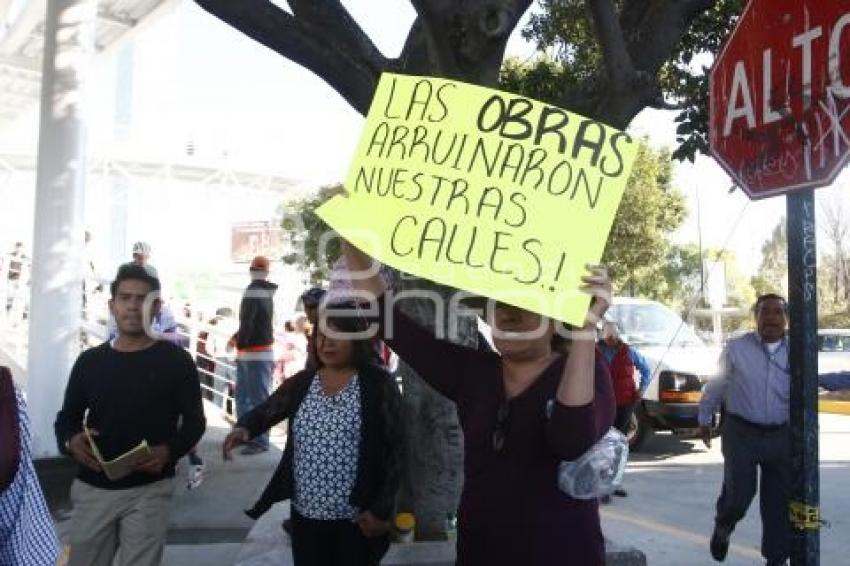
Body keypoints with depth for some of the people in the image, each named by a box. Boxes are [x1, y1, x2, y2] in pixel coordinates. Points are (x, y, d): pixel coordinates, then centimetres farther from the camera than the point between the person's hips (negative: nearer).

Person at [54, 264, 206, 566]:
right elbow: (67, 417, 13)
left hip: (149, 490, -3)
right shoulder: (89, 361, 6)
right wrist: (70, 441, -10)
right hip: (92, 488, 3)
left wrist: (170, 451, -18)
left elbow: (194, 421, 1)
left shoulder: (176, 360, -3)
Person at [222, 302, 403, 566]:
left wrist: (382, 510, -11)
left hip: (356, 518, -4)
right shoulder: (301, 382, 5)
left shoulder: (378, 383, -8)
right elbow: (263, 413, 0)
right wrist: (243, 428, -23)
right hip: (306, 514, 4)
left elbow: (394, 450, -8)